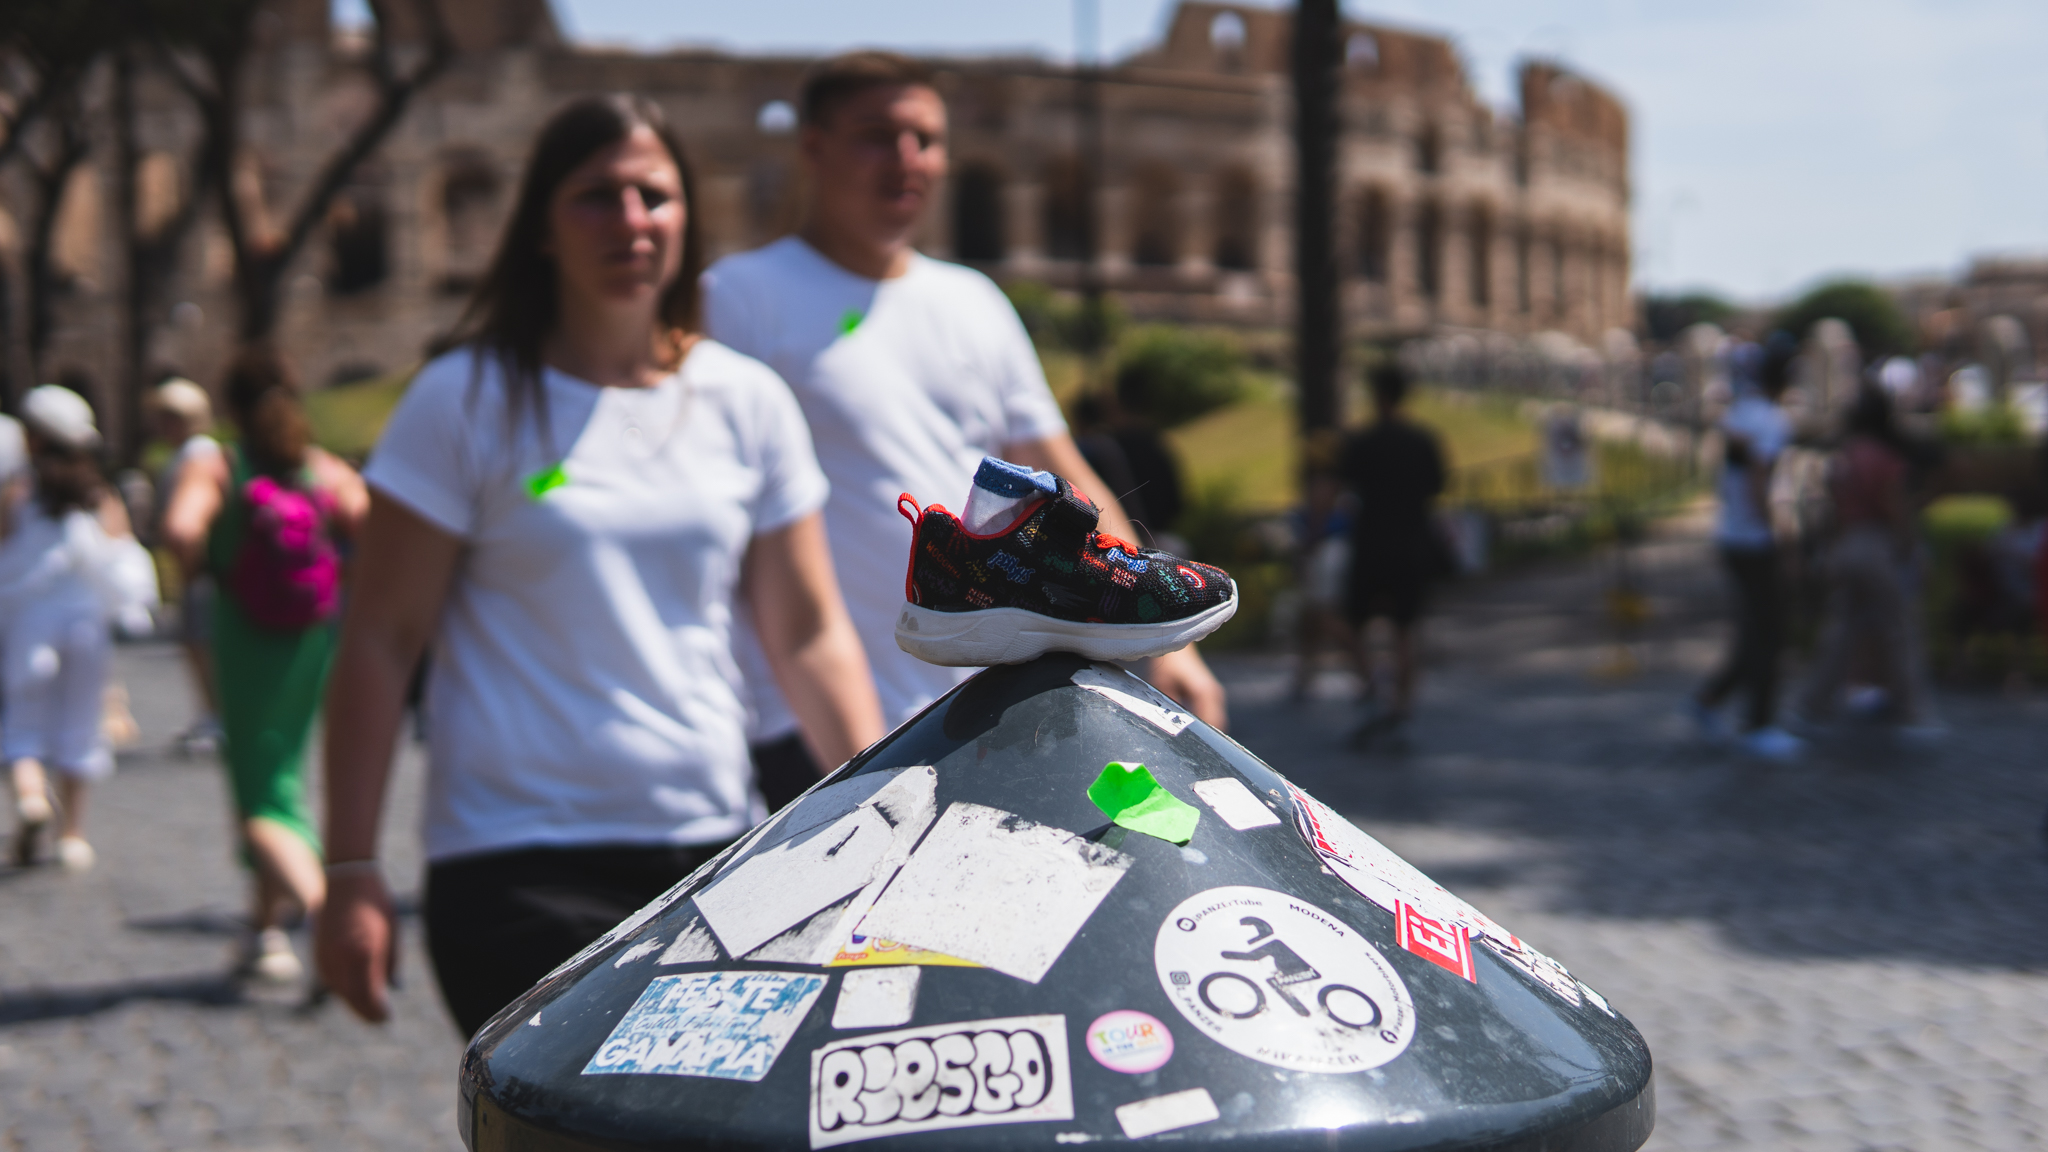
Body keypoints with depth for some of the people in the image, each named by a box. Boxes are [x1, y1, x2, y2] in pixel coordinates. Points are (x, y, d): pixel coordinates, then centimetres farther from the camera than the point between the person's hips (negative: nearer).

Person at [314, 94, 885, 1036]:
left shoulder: (747, 402, 8)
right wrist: (351, 870, -7)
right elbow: (380, 641, -3)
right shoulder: (468, 401, -3)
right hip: (520, 870, -4)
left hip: (715, 851, 5)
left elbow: (809, 636, 10)